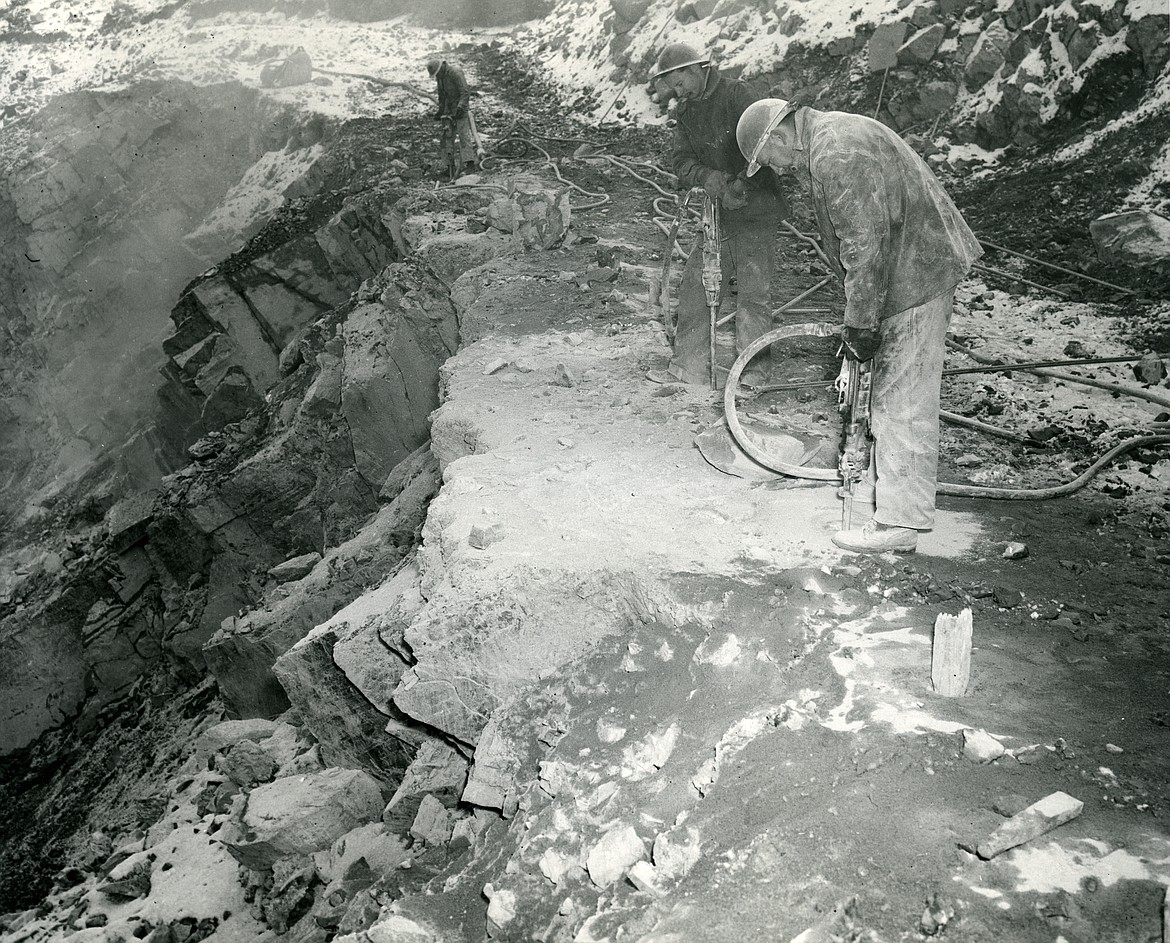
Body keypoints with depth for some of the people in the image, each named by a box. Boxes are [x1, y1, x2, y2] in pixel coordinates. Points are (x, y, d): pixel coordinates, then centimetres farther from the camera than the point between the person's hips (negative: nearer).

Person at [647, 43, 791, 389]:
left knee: (753, 292, -6)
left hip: (755, 209, -7)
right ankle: (690, 365, 14)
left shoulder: (737, 94, -9)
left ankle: (753, 371, 4)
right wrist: (708, 177, -18)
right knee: (695, 286, 5)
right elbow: (681, 160, 2)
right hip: (718, 212, 7)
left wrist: (743, 183, -28)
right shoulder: (687, 111, 12)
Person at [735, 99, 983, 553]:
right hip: (913, 272, 11)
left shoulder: (837, 153, -20)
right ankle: (882, 483, 36)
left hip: (914, 278, -11)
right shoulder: (835, 137, 15)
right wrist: (858, 315, 22)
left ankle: (899, 522, 0)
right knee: (890, 390, 21)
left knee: (901, 401, -7)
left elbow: (866, 242, -26)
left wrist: (860, 322, -20)